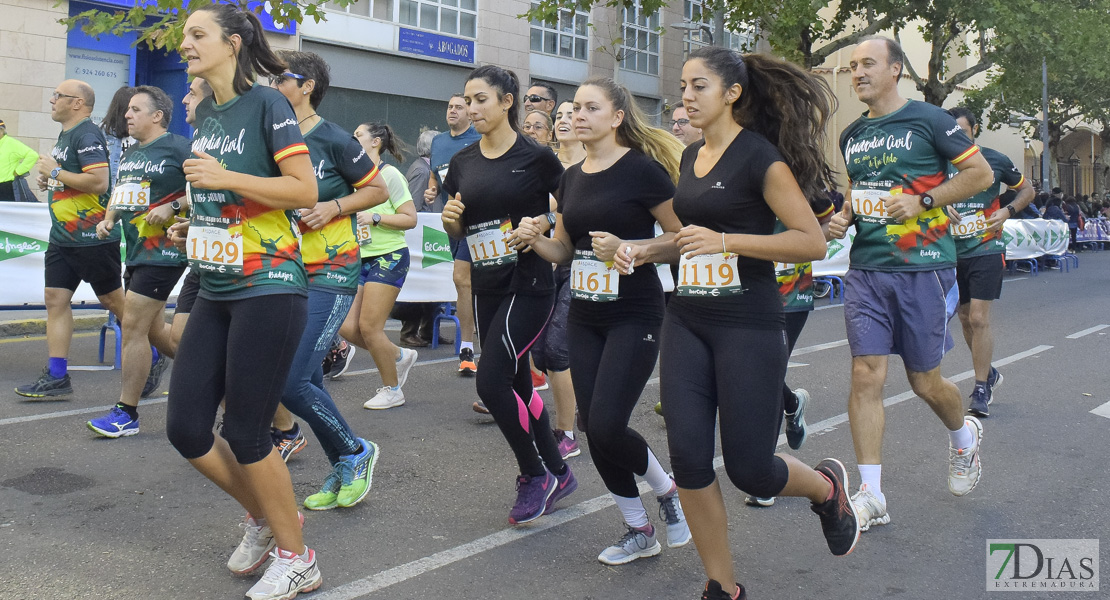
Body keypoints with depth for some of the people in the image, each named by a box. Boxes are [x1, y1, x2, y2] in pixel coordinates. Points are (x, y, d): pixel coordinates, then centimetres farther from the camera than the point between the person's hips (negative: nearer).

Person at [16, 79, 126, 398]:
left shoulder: (87, 135, -15)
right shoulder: (65, 135, 16)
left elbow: (99, 181, -27)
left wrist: (55, 172, -16)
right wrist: (49, 181, 10)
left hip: (92, 238, -10)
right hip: (62, 237, 10)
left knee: (113, 300, 1)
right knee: (55, 299, 5)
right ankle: (56, 377, 8)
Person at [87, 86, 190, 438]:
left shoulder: (178, 148, -8)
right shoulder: (129, 153, 17)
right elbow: (118, 195, 28)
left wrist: (172, 207, -21)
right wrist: (108, 220, 9)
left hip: (164, 251, -9)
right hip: (137, 251, 9)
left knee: (132, 326, -10)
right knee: (153, 329, 14)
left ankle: (126, 412, -1)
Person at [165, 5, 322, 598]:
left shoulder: (268, 104, -7)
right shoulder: (205, 113, 15)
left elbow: (304, 191, -15)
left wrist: (224, 178, -19)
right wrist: (195, 227, 12)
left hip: (268, 288, -8)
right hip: (215, 291, 8)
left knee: (244, 435, -4)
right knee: (185, 428, 5)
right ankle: (263, 515, 29)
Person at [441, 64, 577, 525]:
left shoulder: (536, 156, -7)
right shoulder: (463, 162, 9)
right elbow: (457, 231, 16)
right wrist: (451, 219, -6)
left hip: (529, 284, -6)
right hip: (486, 287, 6)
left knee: (491, 381, -14)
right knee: (517, 384, 11)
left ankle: (535, 474, 6)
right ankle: (558, 474, 28)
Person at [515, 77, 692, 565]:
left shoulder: (643, 169, -9)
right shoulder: (571, 178, 10)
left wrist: (625, 248, -21)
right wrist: (534, 238, -3)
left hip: (634, 316, -7)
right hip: (583, 318, 7)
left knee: (606, 426, -13)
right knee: (593, 429, 5)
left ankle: (667, 489, 17)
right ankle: (638, 531, 22)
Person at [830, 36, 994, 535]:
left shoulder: (929, 120, -4)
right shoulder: (852, 135, 13)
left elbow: (981, 173, -2)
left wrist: (923, 201, -13)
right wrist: (843, 217, 6)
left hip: (922, 268, -4)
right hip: (866, 269, 4)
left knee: (925, 382, 5)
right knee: (866, 374, -6)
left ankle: (964, 436, 41)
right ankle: (871, 496, -1)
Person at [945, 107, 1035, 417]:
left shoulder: (994, 160, -2)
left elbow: (1027, 190, 11)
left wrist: (1007, 211, -6)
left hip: (986, 251, -3)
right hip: (953, 253, 3)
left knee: (979, 319, -10)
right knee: (965, 319, 13)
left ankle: (981, 390, -1)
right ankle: (988, 373, 34)